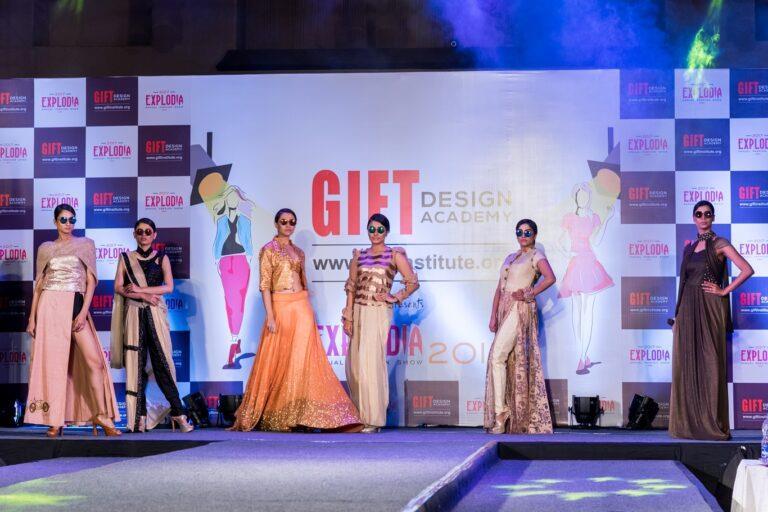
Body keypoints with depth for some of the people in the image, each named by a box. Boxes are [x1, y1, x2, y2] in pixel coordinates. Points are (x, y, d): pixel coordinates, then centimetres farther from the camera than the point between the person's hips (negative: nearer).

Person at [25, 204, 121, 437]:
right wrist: (32, 317, 5)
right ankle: (55, 421, 3)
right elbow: (39, 284, 12)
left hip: (75, 305, -1)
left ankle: (102, 415, -4)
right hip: (49, 306, 1)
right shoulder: (45, 249, 11)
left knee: (94, 360, -11)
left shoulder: (85, 245, 8)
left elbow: (91, 280, 3)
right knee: (52, 361, -2)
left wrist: (84, 311, -8)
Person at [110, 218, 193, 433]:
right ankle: (139, 416, -3)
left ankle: (177, 412, -2)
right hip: (134, 314, 1)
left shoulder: (161, 258, 10)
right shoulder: (126, 258, 12)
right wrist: (144, 296, -10)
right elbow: (118, 287, 2)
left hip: (155, 313, -1)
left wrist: (140, 289, -8)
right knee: (135, 363, -3)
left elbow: (169, 287, -2)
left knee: (163, 361, -7)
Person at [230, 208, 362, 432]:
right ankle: (274, 418, 6)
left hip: (302, 308, 5)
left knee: (302, 360, -1)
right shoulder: (268, 250, -1)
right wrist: (270, 317, -15)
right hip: (281, 307, -5)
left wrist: (308, 311, 13)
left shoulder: (298, 252, 16)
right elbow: (265, 285, -7)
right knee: (279, 361, -3)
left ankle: (297, 416, 2)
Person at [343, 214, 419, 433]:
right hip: (359, 312, 5)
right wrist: (348, 316, 5)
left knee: (370, 362, -12)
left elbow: (413, 282, 3)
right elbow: (351, 286, 12)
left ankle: (373, 419, -8)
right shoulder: (359, 256, 13)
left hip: (379, 313, -5)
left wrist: (396, 298, -5)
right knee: (355, 363, 5)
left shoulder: (395, 255, 2)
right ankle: (360, 415, 17)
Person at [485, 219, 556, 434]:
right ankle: (516, 419, 5)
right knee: (509, 361, 4)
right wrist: (493, 317, 9)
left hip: (521, 310, -8)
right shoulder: (510, 258, 22)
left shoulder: (536, 256, 1)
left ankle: (500, 414, -18)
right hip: (505, 310, 8)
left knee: (497, 357, -19)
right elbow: (499, 289, 19)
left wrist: (529, 294, -12)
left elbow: (550, 278, -18)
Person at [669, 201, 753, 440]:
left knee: (709, 364, -5)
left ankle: (713, 423, -2)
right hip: (688, 310, 6)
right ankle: (689, 422, 7)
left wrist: (724, 291, -10)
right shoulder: (690, 248, 16)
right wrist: (677, 315, 14)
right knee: (687, 365, 3)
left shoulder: (719, 244, -2)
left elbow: (747, 270, -11)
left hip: (710, 310, -6)